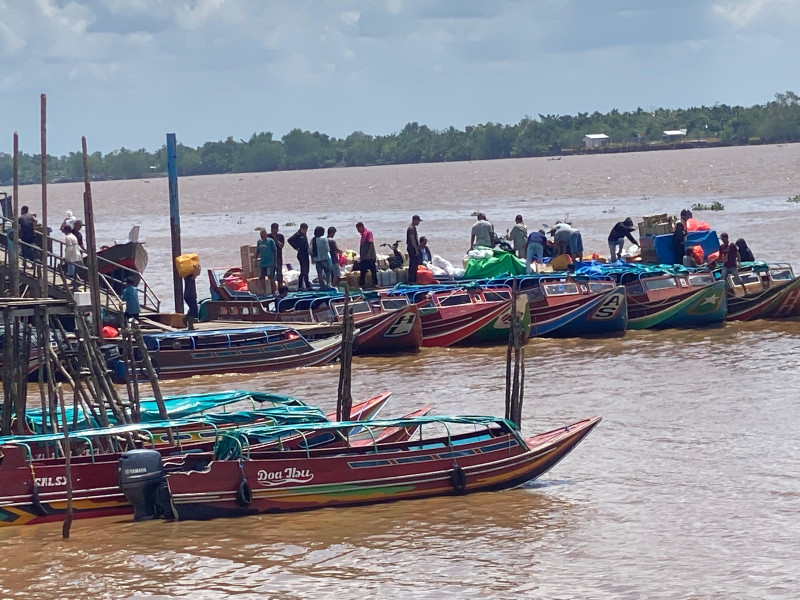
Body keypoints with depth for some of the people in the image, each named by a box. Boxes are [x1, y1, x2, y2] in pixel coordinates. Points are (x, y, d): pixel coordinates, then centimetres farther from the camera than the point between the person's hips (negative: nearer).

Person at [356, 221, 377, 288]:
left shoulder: (368, 233, -9)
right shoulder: (363, 234, 17)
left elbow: (371, 244, -17)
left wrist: (368, 254, -24)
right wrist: (360, 256, 19)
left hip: (369, 257, -9)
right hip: (364, 257, 9)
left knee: (373, 271, -2)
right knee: (362, 272, 9)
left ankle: (375, 283, 2)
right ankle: (361, 284, 12)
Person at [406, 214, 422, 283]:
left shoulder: (413, 228, 16)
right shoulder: (411, 228, -16)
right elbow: (412, 240, -20)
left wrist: (417, 248, 21)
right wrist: (416, 250, -21)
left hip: (414, 249, 10)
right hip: (412, 249, -10)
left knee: (415, 265, 12)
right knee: (413, 265, -8)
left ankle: (414, 279, 16)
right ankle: (411, 280, -7)